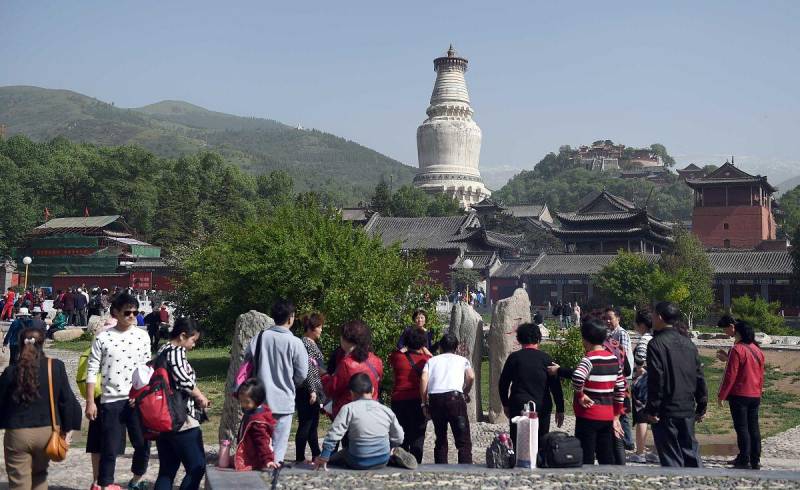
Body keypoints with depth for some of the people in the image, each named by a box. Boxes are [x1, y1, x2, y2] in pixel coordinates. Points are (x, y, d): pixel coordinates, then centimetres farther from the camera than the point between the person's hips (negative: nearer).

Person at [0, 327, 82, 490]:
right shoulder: (56, 367, -5)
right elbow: (67, 400, -3)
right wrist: (68, 427, 7)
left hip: (17, 434, -2)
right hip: (47, 432, 2)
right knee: (39, 475, 24)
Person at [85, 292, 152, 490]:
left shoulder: (142, 336, 4)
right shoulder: (102, 338, -4)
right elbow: (92, 371, -1)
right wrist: (90, 402, -4)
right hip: (111, 400, -3)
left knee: (143, 444, 6)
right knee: (110, 448, 2)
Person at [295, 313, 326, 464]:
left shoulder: (312, 343, 16)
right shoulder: (305, 343, -14)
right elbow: (307, 369, -20)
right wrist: (312, 390, -21)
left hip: (314, 391, 10)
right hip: (306, 391, -10)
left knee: (313, 424, 15)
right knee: (305, 424, -5)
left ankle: (316, 455, 23)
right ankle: (300, 458, 0)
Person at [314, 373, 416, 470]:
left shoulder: (348, 409, -8)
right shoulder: (386, 411, 3)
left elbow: (333, 433, -13)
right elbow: (398, 439, 8)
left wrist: (323, 458, -8)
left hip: (358, 463, -2)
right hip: (382, 461, 2)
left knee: (333, 458, 24)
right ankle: (393, 455, 6)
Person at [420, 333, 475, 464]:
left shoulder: (432, 360, 22)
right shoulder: (462, 360, 20)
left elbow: (423, 379, 5)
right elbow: (471, 376, 1)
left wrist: (424, 403, 8)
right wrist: (466, 392, 17)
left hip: (434, 398, 3)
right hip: (455, 397, -3)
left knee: (440, 439, 15)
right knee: (463, 440, 1)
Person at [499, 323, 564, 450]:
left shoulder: (514, 357, -1)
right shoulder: (546, 358, 0)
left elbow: (503, 383, 4)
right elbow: (556, 386, 1)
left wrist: (505, 404, 17)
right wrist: (560, 410, 8)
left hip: (518, 407, -1)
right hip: (543, 408, 1)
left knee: (517, 445, 2)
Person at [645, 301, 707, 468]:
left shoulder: (656, 343, -10)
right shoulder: (688, 343, 11)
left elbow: (656, 379, -15)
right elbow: (699, 376, 12)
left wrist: (652, 409, -11)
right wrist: (701, 407, 17)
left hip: (666, 411, -6)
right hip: (688, 410, 6)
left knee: (671, 457, -1)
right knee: (690, 450, 15)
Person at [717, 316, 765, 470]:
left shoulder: (737, 350, -14)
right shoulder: (757, 350, 9)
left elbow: (730, 375, -15)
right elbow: (761, 374, 16)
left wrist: (721, 395, -9)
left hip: (739, 395, -7)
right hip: (755, 396, 7)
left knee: (742, 428, -2)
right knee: (754, 427, 10)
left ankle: (744, 460, -2)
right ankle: (755, 460, 13)